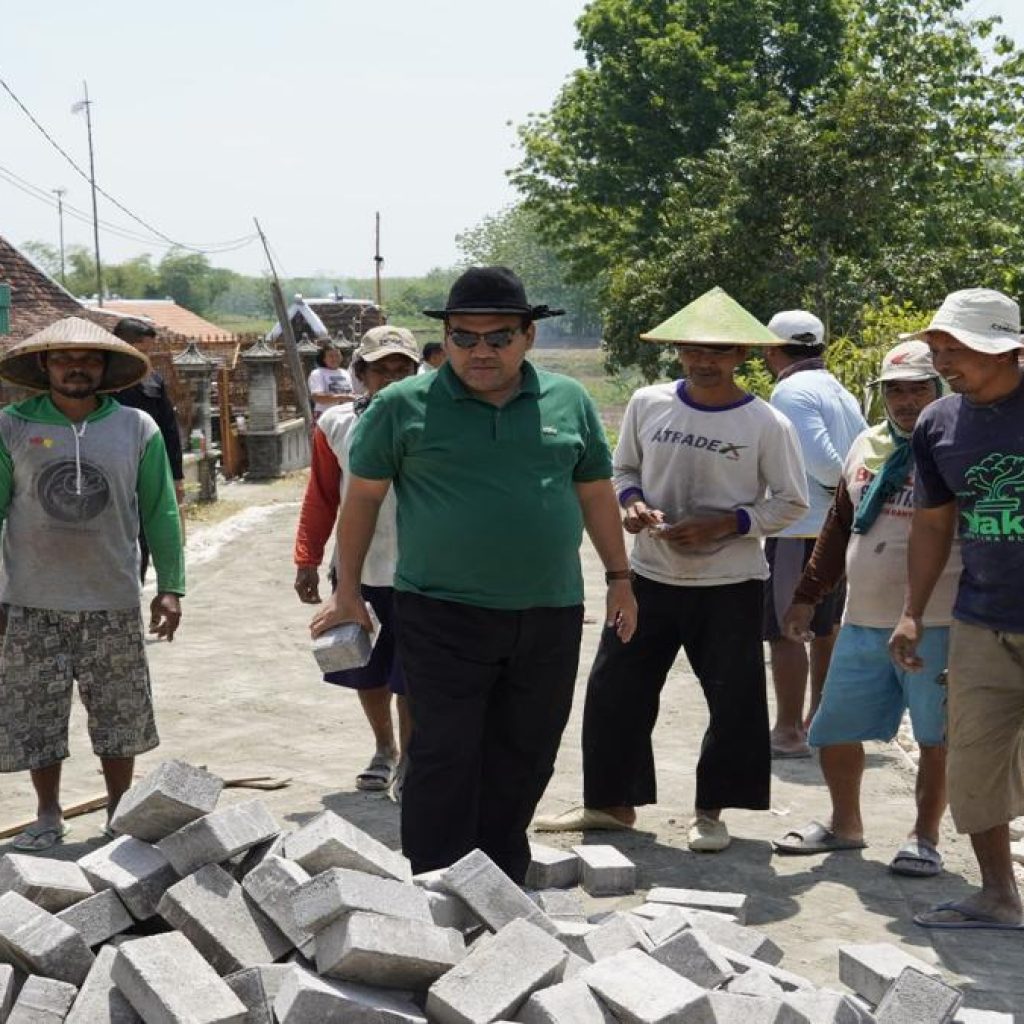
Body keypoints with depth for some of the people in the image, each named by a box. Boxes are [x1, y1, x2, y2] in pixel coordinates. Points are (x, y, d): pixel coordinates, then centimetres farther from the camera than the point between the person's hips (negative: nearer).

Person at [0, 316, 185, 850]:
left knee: (119, 720, 10)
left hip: (114, 605, 0)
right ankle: (48, 818, 25)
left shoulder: (137, 429, -1)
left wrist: (170, 587, 0)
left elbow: (160, 513, 4)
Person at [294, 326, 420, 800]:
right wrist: (307, 560, 4)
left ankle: (409, 762, 22)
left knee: (410, 678, 3)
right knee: (366, 672, 16)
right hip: (356, 571, 3)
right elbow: (321, 498, 5)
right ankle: (384, 750, 39)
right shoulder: (336, 425, -1)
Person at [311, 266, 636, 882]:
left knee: (523, 762, 12)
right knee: (445, 760, -3)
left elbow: (596, 493, 16)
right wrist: (348, 592, 4)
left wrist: (620, 578, 17)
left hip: (549, 618, 4)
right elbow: (363, 496, 4)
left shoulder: (569, 402, 7)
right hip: (443, 616, -3)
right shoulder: (404, 406, -2)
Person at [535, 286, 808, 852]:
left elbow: (791, 503, -3)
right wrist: (633, 504, -9)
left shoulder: (767, 425, -8)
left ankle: (710, 811, 20)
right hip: (650, 575, 3)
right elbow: (622, 470, 13)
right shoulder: (647, 404, 1)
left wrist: (724, 525, -16)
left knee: (733, 700, 3)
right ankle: (610, 801, 21)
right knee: (614, 689, 6)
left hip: (730, 586, -2)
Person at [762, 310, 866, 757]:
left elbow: (821, 460, -22)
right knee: (825, 628, 17)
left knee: (783, 631, -2)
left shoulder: (791, 391, -13)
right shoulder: (840, 392, 14)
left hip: (799, 530, -9)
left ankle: (788, 732, 1)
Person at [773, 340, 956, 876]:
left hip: (936, 627, -6)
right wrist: (808, 596, 16)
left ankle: (925, 837, 21)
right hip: (862, 624, 6)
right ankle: (845, 824, 31)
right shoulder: (867, 446, 11)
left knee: (936, 737, 6)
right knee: (833, 729, 12)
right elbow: (839, 524, 19)